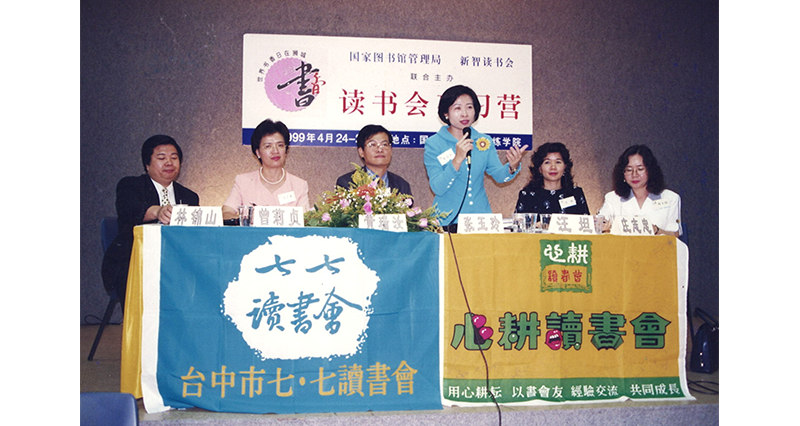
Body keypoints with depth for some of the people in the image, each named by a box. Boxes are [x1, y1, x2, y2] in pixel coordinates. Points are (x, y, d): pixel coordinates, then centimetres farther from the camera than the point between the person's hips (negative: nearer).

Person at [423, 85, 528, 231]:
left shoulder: (485, 141, 9)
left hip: (481, 217, 3)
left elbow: (498, 175, 4)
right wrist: (457, 160, -23)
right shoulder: (434, 143, -2)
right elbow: (437, 188, -10)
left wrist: (512, 167, -17)